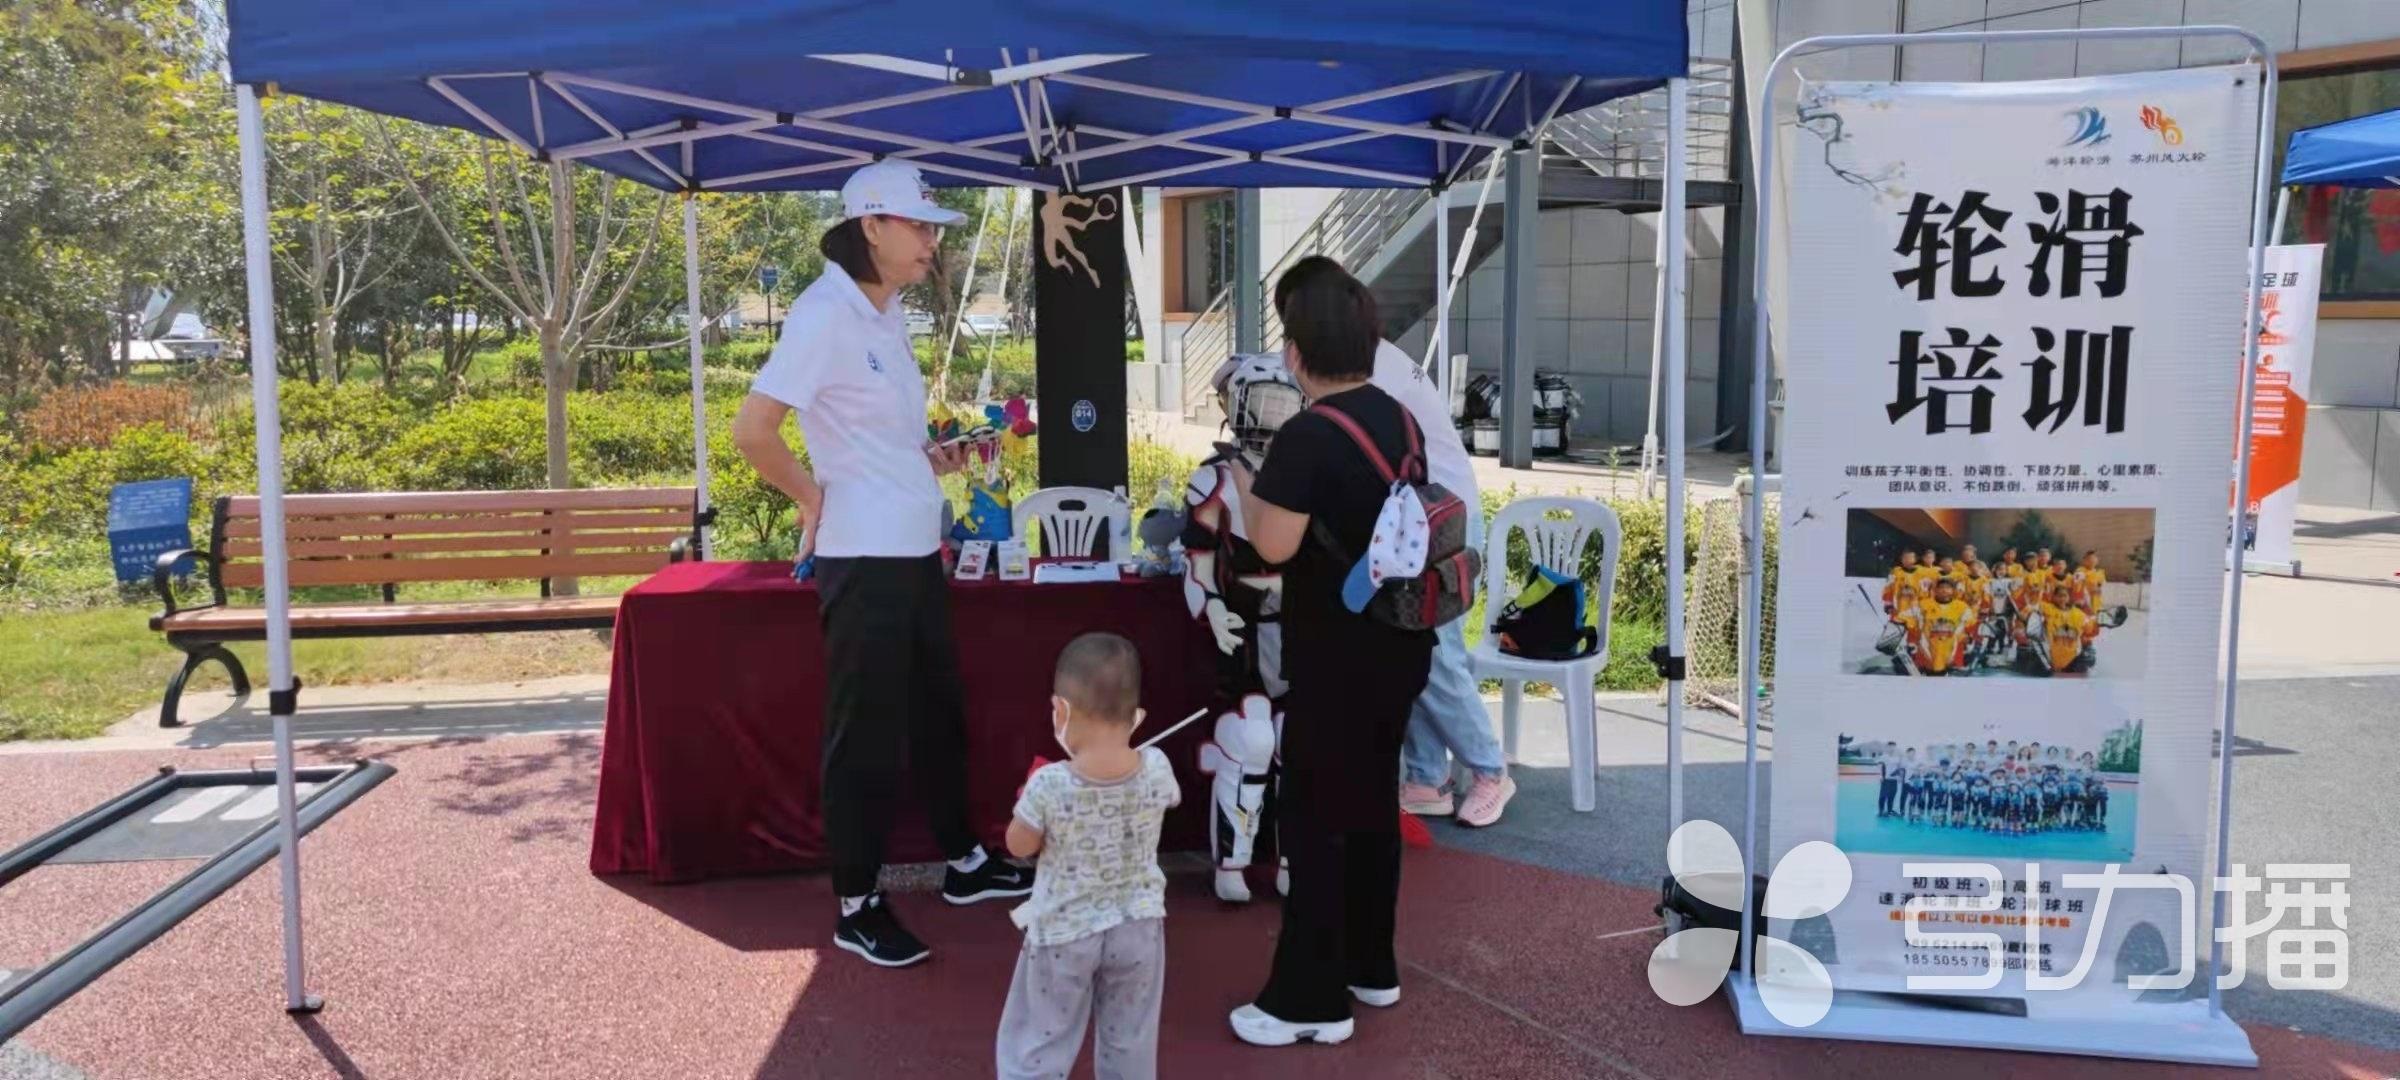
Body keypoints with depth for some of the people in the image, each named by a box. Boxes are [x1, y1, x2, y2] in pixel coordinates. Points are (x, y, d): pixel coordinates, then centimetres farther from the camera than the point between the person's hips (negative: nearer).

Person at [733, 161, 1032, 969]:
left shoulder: (887, 314, 10)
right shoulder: (825, 315, -17)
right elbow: (751, 429, -23)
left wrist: (931, 460, 7)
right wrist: (812, 497, -12)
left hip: (916, 550, 9)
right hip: (864, 559, -9)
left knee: (938, 715, 20)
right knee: (867, 736, 2)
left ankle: (964, 864, 36)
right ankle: (856, 906, 16)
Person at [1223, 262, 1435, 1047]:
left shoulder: (1308, 436, -19)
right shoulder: (1398, 419, 7)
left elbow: (1275, 544, -20)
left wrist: (1244, 487, -3)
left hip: (1339, 656, -8)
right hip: (1400, 643, 8)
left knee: (1315, 818, 1)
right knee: (1372, 804, 18)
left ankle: (1311, 1000, 8)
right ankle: (1370, 967, 31)